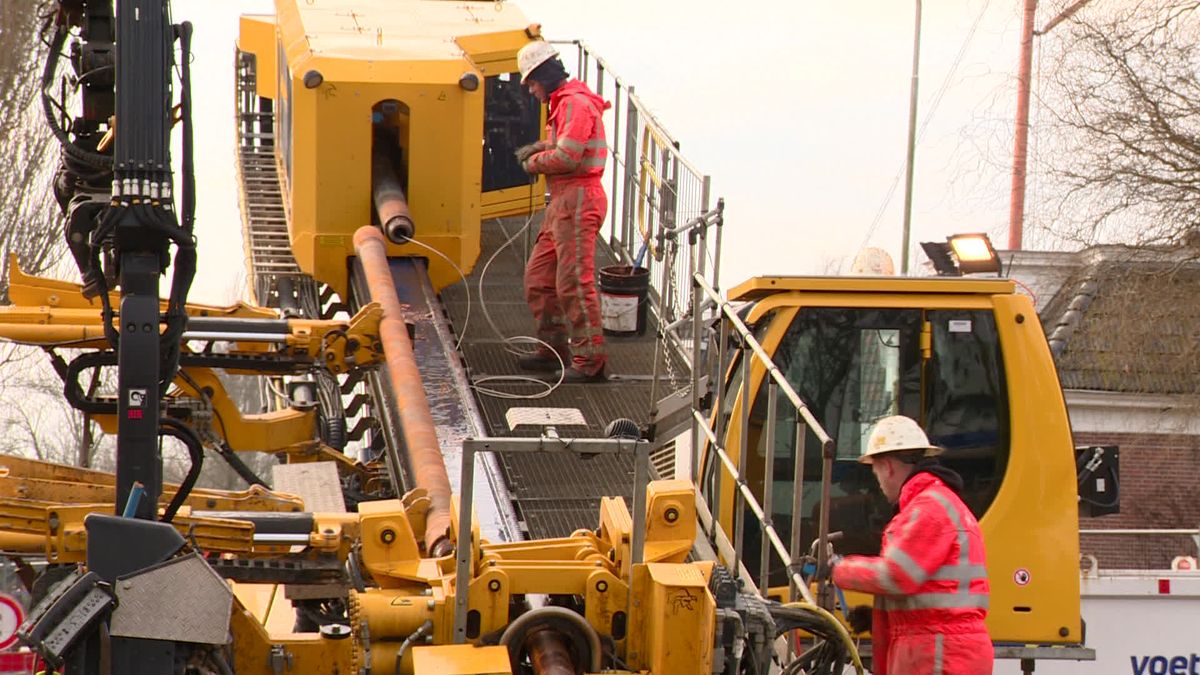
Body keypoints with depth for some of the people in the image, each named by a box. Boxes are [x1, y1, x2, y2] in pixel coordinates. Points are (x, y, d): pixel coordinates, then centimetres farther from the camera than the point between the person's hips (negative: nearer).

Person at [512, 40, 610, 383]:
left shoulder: (576, 103, -15)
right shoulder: (563, 102, 19)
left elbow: (567, 157, -21)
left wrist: (534, 163, -4)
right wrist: (538, 148, 8)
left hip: (578, 200, -11)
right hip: (563, 200, 11)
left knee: (574, 281, -11)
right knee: (538, 277, 14)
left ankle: (591, 360, -8)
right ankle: (552, 348, 21)